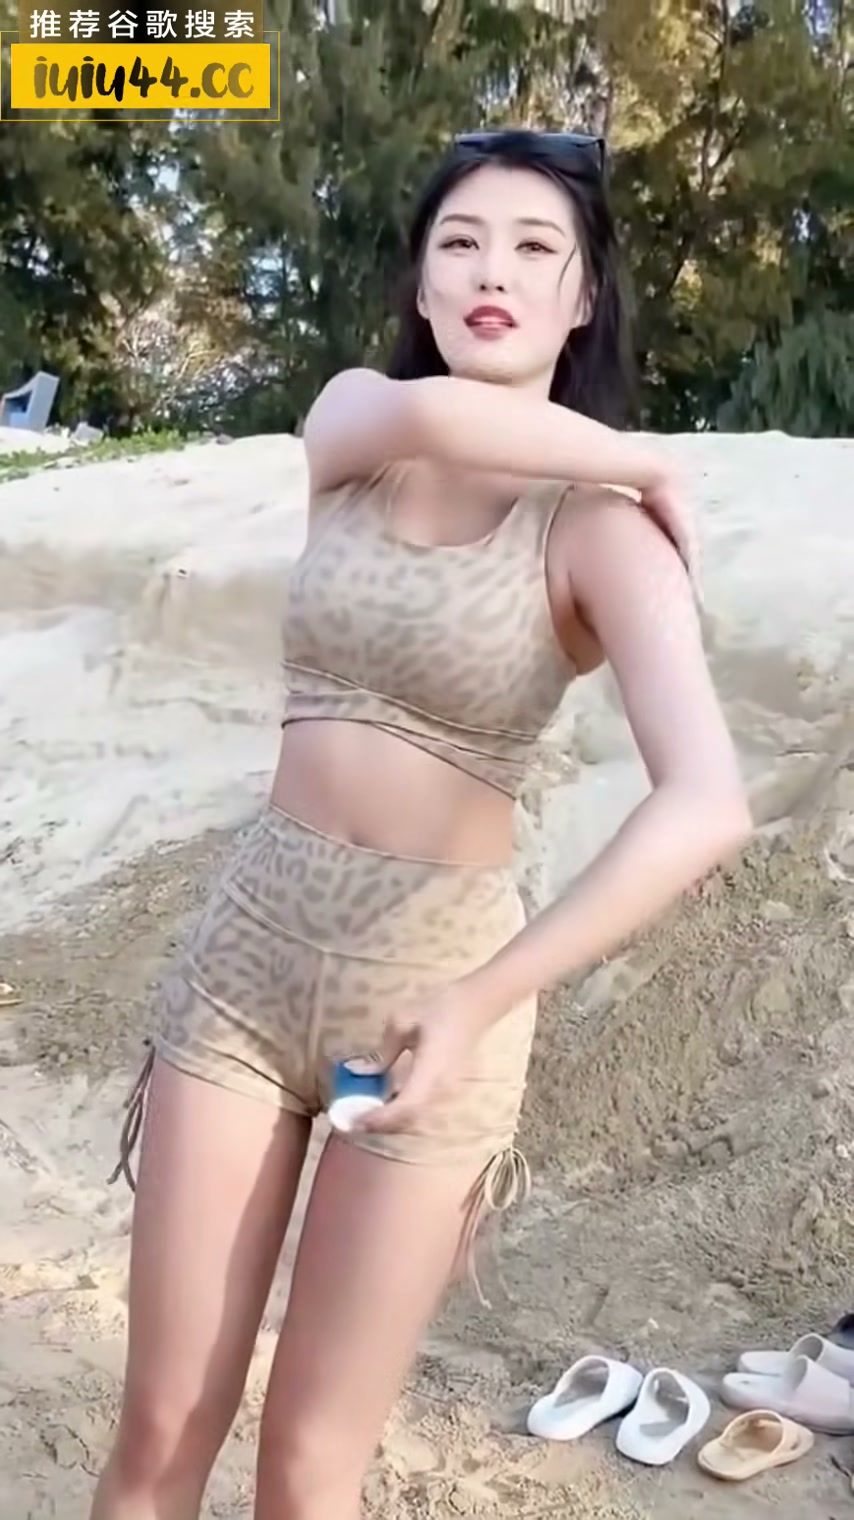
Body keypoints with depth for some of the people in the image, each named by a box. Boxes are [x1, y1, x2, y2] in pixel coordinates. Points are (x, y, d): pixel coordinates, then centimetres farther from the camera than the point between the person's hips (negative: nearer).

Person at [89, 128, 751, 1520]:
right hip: (247, 941, 3)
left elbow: (708, 804, -25)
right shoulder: (346, 423, 3)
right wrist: (641, 454, -10)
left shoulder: (599, 527, -10)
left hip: (434, 970, -3)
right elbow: (432, 416, -23)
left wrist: (483, 1000, -32)